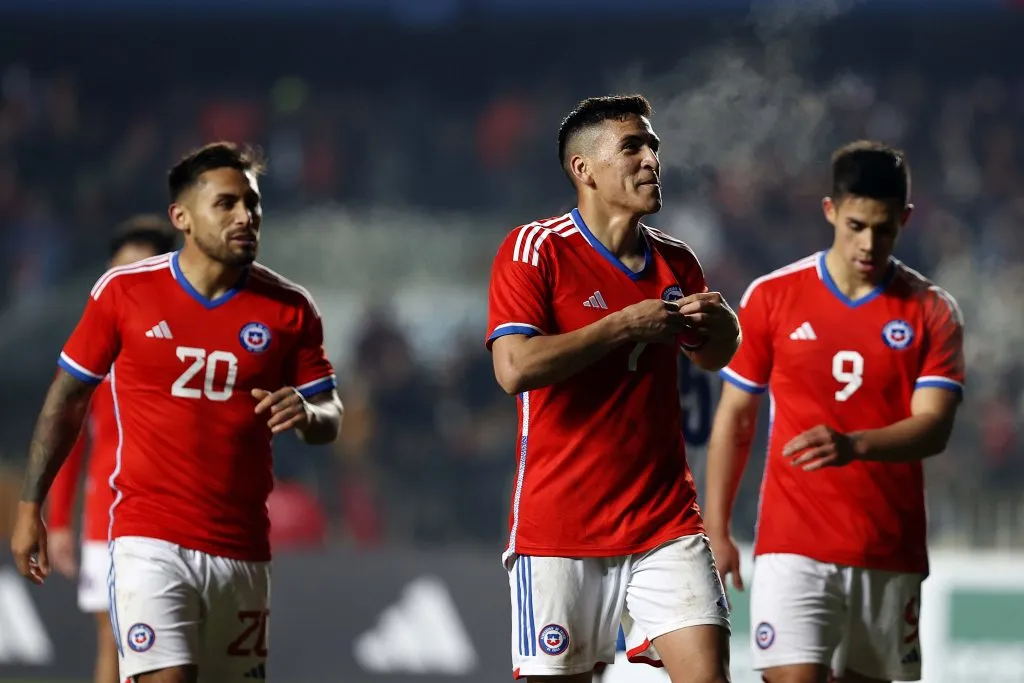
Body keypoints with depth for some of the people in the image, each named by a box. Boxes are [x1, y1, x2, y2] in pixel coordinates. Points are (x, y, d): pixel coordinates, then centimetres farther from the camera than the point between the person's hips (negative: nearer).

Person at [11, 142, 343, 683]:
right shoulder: (123, 291, -2)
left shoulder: (290, 309, 3)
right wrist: (29, 506, 6)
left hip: (242, 551, 3)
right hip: (150, 540, -3)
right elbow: (67, 398, 7)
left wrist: (306, 415, -16)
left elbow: (330, 418, 9)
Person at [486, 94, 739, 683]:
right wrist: (624, 325, -16)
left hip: (665, 520, 4)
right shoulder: (537, 250, -6)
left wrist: (720, 325, 2)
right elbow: (515, 368, -19)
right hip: (559, 522, -4)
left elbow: (712, 357, 26)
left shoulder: (675, 262, 9)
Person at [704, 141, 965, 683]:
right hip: (792, 543, -1)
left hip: (890, 553, 1)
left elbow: (934, 428, -10)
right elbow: (734, 419, 9)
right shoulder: (772, 297, 3)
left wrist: (854, 445, -29)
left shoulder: (932, 312, 2)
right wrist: (716, 531, 5)